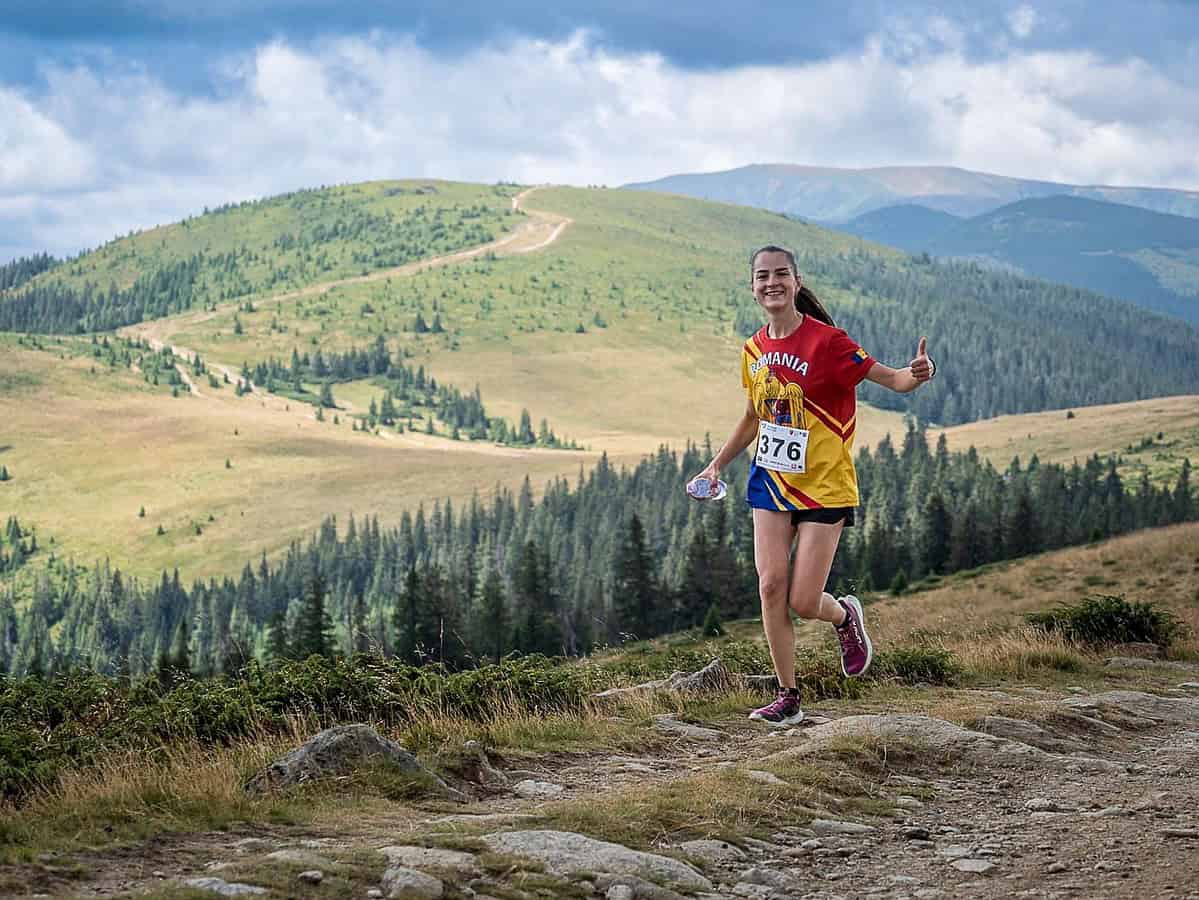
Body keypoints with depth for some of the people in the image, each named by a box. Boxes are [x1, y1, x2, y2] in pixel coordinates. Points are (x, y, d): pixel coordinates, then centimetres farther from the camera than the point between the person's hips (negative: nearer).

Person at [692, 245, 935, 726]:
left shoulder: (825, 341, -15)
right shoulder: (755, 350, 4)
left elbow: (892, 379, -16)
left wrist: (917, 374, -38)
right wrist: (717, 463, 16)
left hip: (824, 486, -5)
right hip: (771, 481, 5)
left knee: (804, 602, -7)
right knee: (771, 587, -5)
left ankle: (846, 616, 31)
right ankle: (787, 698, 6)